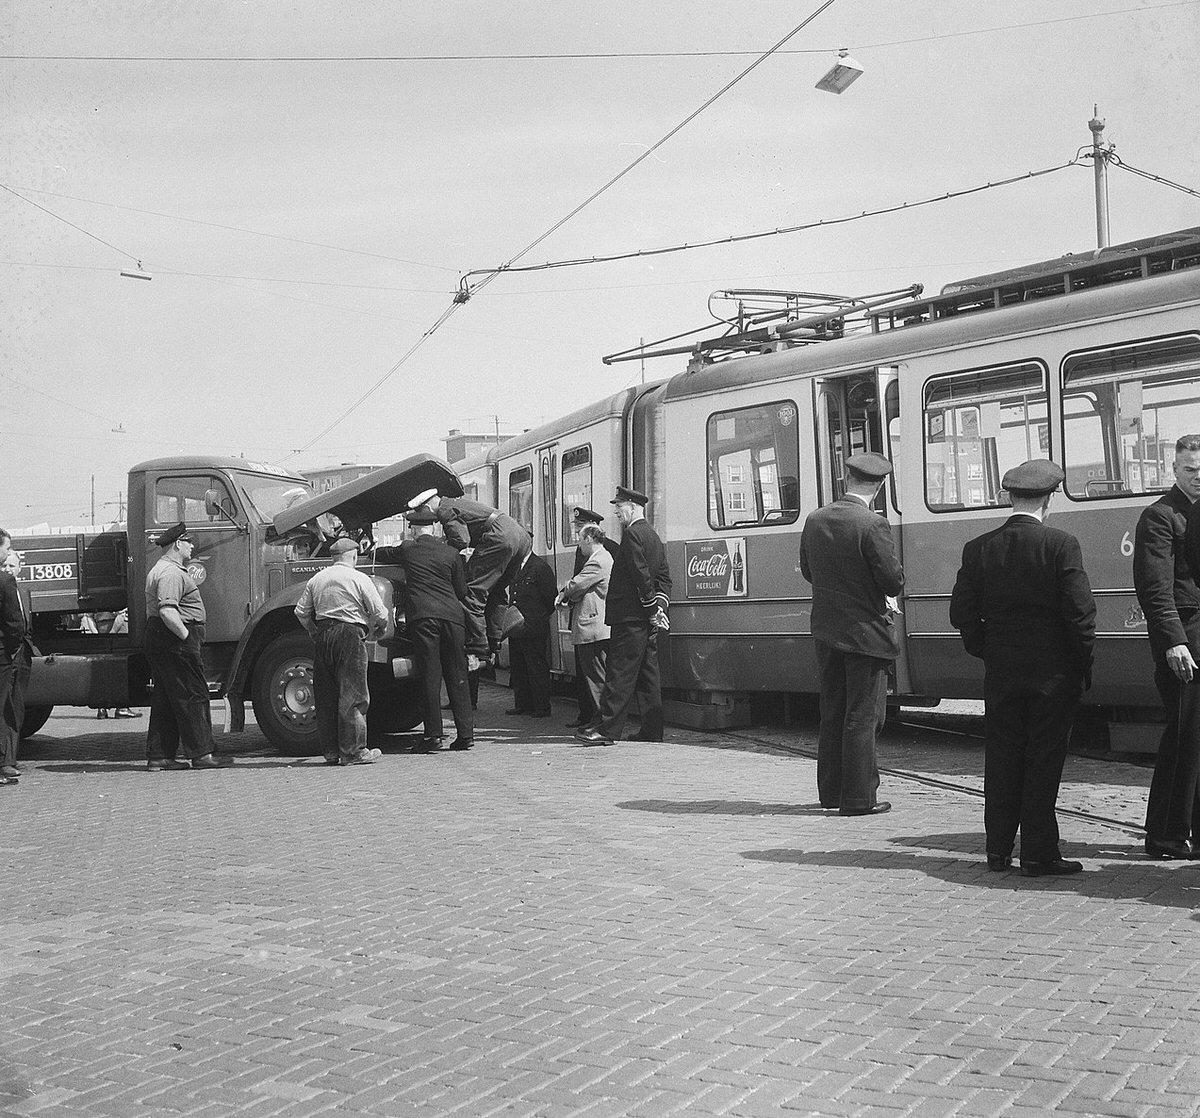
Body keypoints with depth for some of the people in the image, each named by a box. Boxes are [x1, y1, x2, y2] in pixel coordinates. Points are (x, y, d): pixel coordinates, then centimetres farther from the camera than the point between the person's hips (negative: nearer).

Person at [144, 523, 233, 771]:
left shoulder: (158, 570, 20)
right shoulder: (172, 574, -16)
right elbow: (167, 612, -27)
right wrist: (187, 637, -21)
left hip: (158, 639, 11)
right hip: (176, 640, -11)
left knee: (165, 699, 11)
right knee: (193, 695, -6)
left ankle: (159, 756, 13)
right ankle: (201, 754, -3)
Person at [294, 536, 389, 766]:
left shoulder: (316, 579, 11)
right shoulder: (359, 579, -3)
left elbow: (301, 613, 10)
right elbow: (380, 614, -5)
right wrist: (378, 630, 15)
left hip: (322, 635, 5)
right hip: (350, 635, -5)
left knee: (325, 696, 10)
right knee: (353, 695, -1)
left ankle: (330, 751, 13)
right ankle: (353, 751, -2)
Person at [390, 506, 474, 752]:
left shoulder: (407, 549, 7)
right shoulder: (450, 553, 12)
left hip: (422, 616, -2)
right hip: (453, 615, 3)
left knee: (431, 676, -2)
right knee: (457, 676, 7)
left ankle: (433, 734, -4)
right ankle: (465, 733, 7)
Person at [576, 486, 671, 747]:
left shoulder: (632, 534, -12)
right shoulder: (653, 536, 19)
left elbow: (642, 576, -18)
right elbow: (665, 577, 16)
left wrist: (653, 610, -12)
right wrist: (659, 606, 6)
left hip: (629, 618, -9)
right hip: (647, 620, 9)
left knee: (620, 673, -9)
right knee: (647, 675, 9)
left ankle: (606, 729, -8)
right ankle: (652, 730, 11)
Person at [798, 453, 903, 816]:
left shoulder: (815, 520, 2)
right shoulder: (872, 525, -18)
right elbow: (894, 581, -17)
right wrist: (884, 591, 5)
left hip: (826, 631, 6)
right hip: (866, 632, -6)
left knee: (832, 713, 16)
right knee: (862, 716, 2)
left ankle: (831, 790, 25)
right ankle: (859, 797, 6)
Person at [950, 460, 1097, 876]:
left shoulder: (978, 548, 1)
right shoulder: (1061, 545, -10)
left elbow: (962, 613, 2)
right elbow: (1080, 612, -11)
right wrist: (1084, 668, -1)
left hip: (1000, 672, 3)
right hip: (1053, 671, -3)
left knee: (1002, 760, 11)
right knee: (1044, 760, 3)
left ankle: (999, 850, 17)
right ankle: (1038, 854, 6)